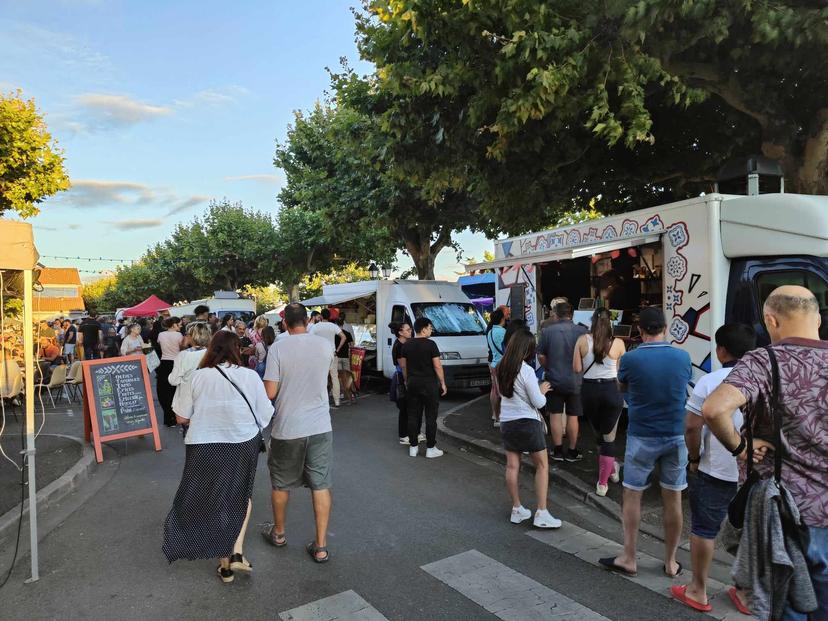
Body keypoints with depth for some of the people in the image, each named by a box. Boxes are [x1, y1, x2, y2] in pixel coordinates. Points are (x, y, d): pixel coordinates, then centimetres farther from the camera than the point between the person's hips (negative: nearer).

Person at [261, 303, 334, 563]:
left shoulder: (277, 349, -12)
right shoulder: (325, 345, -3)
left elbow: (270, 393, -11)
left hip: (287, 428, -1)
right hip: (320, 426, 2)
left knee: (281, 484, 20)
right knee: (321, 485, 9)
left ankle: (279, 533, 39)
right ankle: (321, 546, 14)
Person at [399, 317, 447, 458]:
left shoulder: (406, 345, 5)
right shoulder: (430, 344, -12)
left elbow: (403, 365, 10)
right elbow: (437, 366, -12)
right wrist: (443, 383, -4)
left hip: (412, 383, 5)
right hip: (429, 383, -5)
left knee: (413, 416, 10)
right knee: (430, 417, 3)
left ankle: (413, 447, 16)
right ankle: (430, 449, 6)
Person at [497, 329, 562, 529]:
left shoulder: (501, 368, 2)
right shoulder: (526, 371, -18)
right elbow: (539, 402, -14)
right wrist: (542, 390, 7)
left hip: (506, 422, 6)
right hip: (527, 422, -6)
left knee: (512, 466, 11)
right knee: (542, 466, 6)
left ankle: (517, 509, 22)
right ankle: (541, 513, 6)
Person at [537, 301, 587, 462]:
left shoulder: (547, 331, -8)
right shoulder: (581, 331, -9)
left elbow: (541, 356, -3)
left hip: (554, 380, 0)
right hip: (575, 381, 0)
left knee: (555, 415, 10)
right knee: (572, 417, 10)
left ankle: (558, 451, 16)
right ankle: (572, 452, 19)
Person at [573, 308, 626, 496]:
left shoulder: (582, 340, -5)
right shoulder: (618, 343, -7)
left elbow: (577, 369, -3)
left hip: (589, 390, 2)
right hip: (611, 390, -1)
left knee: (599, 434, 24)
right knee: (608, 438, 10)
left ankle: (611, 468, 42)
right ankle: (603, 483, 12)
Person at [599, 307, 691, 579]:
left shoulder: (630, 359, -14)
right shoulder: (683, 357, -5)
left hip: (641, 438, -3)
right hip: (676, 437, 3)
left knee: (632, 497, 10)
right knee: (673, 500, 12)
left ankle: (628, 559, 19)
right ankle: (671, 562, 25)